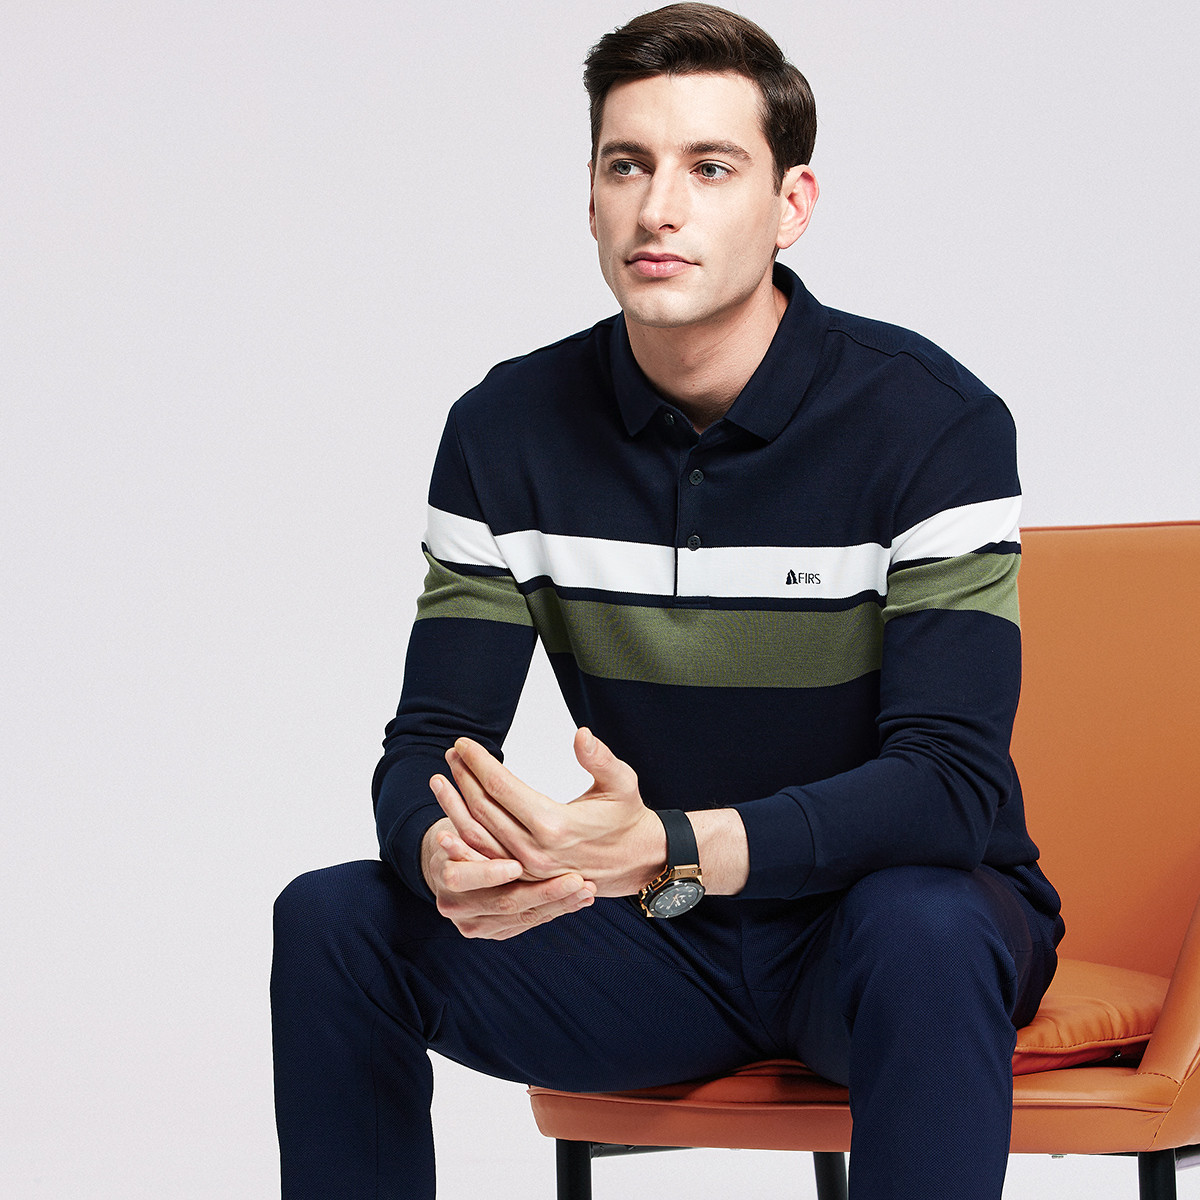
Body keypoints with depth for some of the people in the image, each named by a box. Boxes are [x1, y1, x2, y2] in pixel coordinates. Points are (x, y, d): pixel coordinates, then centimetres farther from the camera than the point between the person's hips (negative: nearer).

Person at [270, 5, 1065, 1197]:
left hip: (891, 900, -3)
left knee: (920, 932, -38)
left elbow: (953, 779, -24)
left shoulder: (931, 421, -16)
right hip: (660, 934, 4)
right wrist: (449, 856, -32)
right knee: (330, 921, -18)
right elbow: (430, 742, -5)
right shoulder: (507, 431, -3)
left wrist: (665, 851, -39)